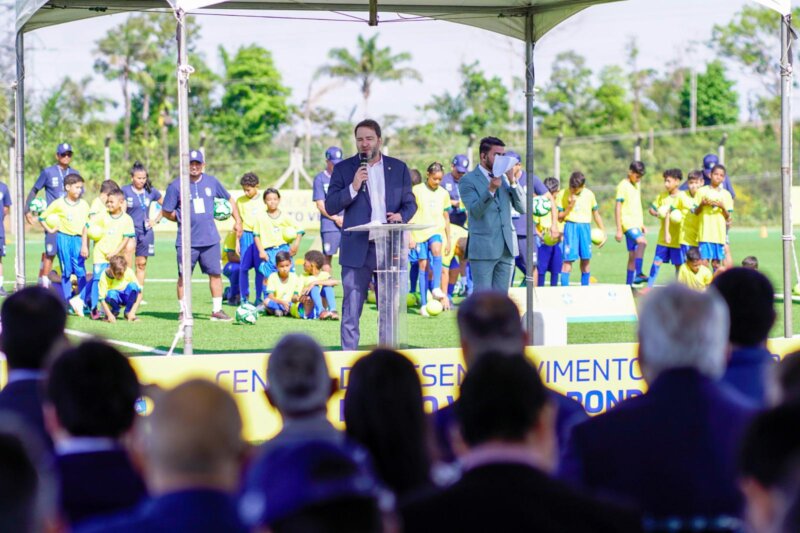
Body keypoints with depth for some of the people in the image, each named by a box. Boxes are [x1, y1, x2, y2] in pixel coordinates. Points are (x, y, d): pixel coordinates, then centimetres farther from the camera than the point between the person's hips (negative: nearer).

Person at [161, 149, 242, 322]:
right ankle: (183, 311, 14)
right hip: (187, 241, -3)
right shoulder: (175, 186, -4)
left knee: (216, 273, 3)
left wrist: (237, 220, 14)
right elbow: (166, 212, 1)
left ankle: (217, 310, 11)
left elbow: (229, 199, 19)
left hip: (210, 239, 3)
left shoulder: (211, 182, 6)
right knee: (183, 276, 4)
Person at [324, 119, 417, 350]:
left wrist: (401, 215, -10)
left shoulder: (398, 168, 10)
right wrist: (353, 188, -15)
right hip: (357, 249, -2)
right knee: (351, 310, -3)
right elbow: (330, 206, 0)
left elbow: (410, 202, 13)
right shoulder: (344, 169, 5)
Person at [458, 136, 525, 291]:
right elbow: (475, 211, -15)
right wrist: (491, 190, -28)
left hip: (507, 249, 5)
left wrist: (513, 182, -8)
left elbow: (522, 208, 5)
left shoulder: (504, 178, 13)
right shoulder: (468, 181, -3)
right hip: (483, 249, -5)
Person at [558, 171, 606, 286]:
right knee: (568, 259, -9)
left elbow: (596, 214, 15)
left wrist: (603, 232, 14)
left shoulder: (589, 194, 5)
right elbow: (560, 218, -2)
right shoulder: (564, 195, -2)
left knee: (586, 259, 5)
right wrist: (570, 207, -14)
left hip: (586, 227, 3)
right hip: (571, 226, -3)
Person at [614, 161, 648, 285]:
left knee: (633, 255, 7)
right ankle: (638, 274, -32)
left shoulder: (637, 185, 17)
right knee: (642, 242, -30)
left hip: (636, 224, 8)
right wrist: (619, 229, -14)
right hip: (627, 223, -8)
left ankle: (629, 284, 12)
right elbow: (618, 208, -10)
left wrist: (642, 224, 23)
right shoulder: (623, 186, -8)